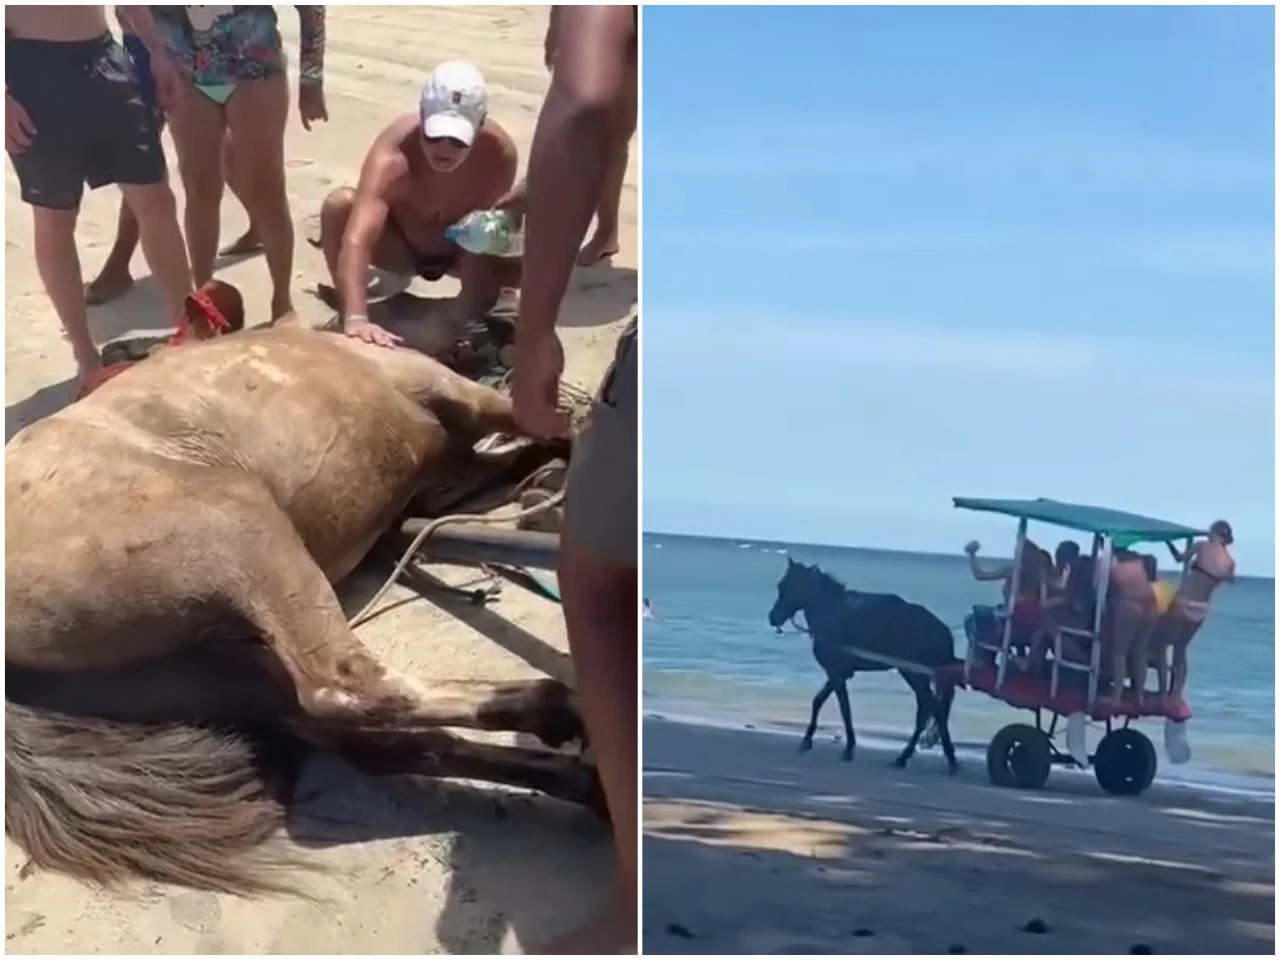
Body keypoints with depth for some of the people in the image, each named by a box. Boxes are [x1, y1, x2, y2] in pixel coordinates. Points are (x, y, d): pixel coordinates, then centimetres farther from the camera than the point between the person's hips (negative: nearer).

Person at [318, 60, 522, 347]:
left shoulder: (499, 152, -32)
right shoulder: (393, 157, -42)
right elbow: (356, 240, -54)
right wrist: (356, 319, -67)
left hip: (465, 248, 2)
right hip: (402, 247, -2)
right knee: (339, 204, -33)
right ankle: (345, 315, -9)